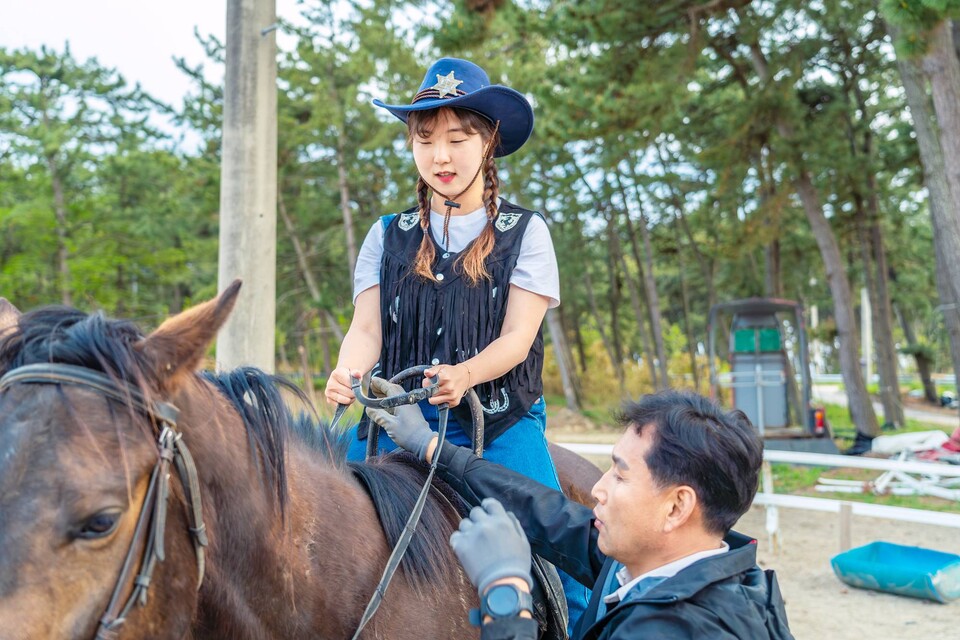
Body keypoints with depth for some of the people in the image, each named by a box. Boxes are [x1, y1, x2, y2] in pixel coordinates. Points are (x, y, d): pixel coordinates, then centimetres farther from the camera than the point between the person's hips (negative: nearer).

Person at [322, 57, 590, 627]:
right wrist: (349, 372, -20)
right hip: (398, 417, 3)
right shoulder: (388, 237, 14)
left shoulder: (525, 232, 6)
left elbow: (517, 337, -4)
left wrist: (465, 374, -25)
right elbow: (366, 327, 4)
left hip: (500, 419, -2)